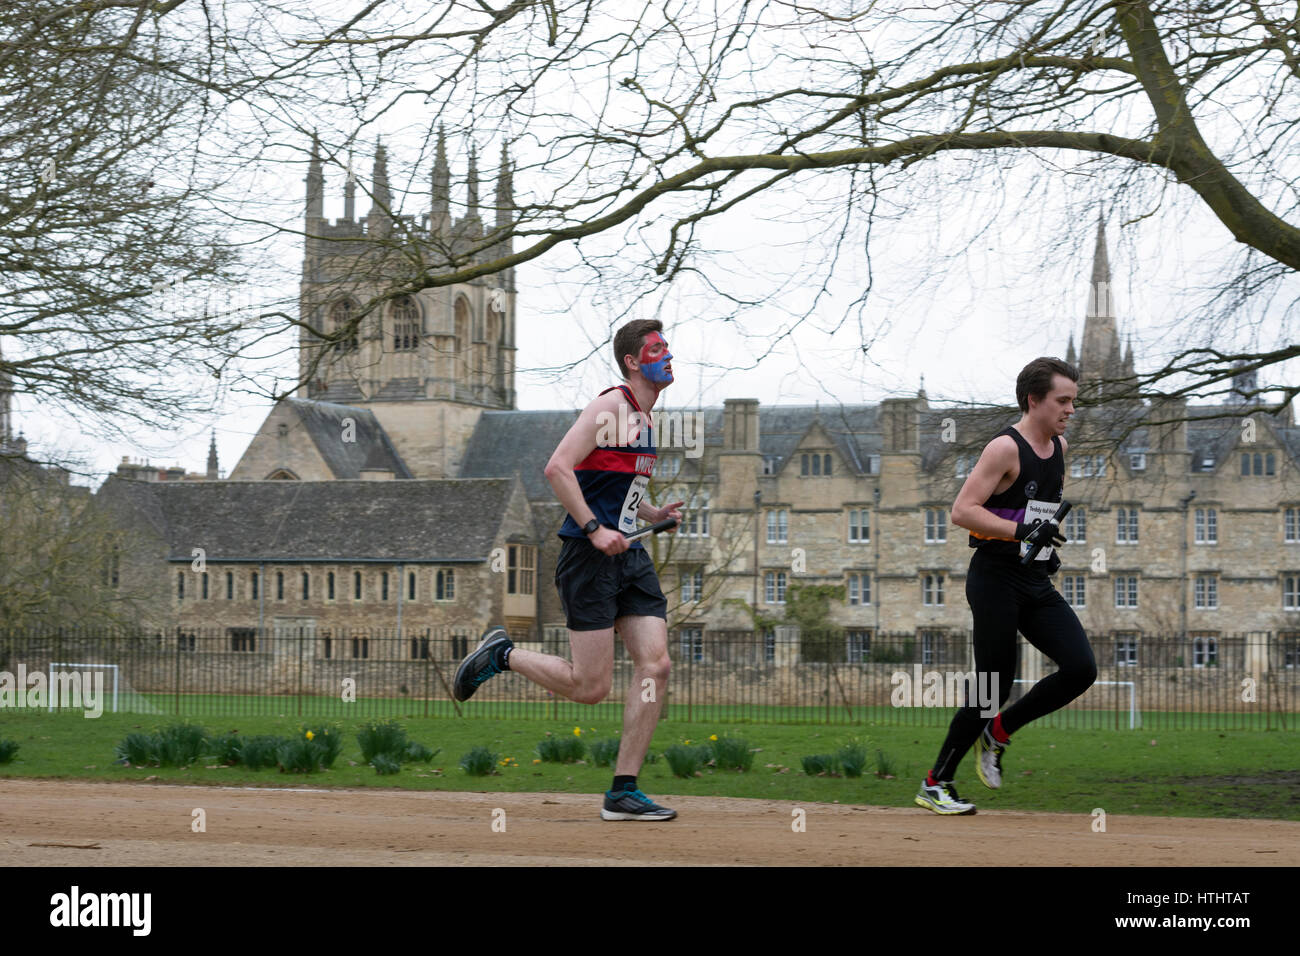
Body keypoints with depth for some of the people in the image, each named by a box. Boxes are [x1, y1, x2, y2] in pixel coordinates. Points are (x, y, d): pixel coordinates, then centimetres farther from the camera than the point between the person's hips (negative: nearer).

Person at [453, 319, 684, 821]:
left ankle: (623, 792, -1)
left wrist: (652, 513, 14)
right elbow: (558, 468, -20)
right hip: (589, 558, -9)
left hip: (630, 557, 9)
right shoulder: (611, 405, -10)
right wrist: (595, 529, -23)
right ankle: (502, 654, 16)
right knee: (590, 687, -8)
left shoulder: (644, 418, 19)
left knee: (655, 665, -4)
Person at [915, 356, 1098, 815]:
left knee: (1081, 668, -7)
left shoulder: (1059, 446, 11)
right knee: (993, 686, -6)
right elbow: (962, 510, -21)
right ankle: (935, 784, 7)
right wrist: (1021, 530, -28)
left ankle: (997, 732, 12)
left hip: (1037, 583, 8)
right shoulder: (1006, 448, -14)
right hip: (995, 581, -7)